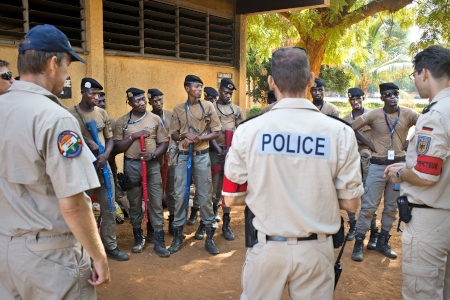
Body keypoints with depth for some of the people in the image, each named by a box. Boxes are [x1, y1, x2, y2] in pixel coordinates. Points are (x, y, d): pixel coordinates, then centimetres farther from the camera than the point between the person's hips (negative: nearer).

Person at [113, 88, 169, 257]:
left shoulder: (155, 119, 4)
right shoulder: (122, 121, 2)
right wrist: (133, 136, -14)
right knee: (134, 202, 9)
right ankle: (138, 238, 25)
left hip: (152, 164, 0)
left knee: (156, 202, 0)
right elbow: (117, 148, -2)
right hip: (131, 165, 0)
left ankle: (159, 240, 8)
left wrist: (153, 155, -15)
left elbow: (164, 144, 3)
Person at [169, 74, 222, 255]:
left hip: (202, 156, -1)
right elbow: (174, 135, 6)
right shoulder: (178, 109, 4)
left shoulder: (208, 106, 2)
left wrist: (197, 138, -15)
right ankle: (178, 235, 16)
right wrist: (186, 135, -15)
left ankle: (209, 237, 12)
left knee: (205, 195, 3)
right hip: (183, 156, 1)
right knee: (180, 194, 3)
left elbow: (216, 133, 0)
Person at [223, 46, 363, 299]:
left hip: (267, 247, 0)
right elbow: (351, 203, -5)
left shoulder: (247, 130, -11)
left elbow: (231, 199, -3)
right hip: (315, 250, 0)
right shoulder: (341, 132, -11)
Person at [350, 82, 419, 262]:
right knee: (369, 206, -1)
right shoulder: (373, 115, -6)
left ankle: (382, 242, 26)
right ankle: (359, 243, 7)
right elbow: (350, 129, -4)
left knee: (392, 207, 12)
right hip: (378, 166, -3)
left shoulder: (408, 114, -1)